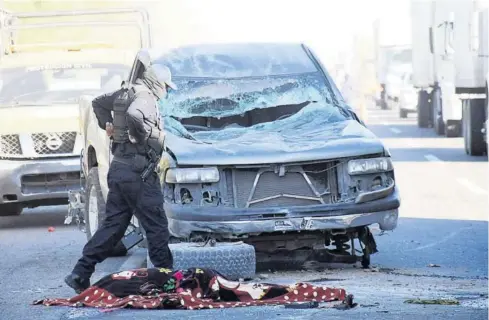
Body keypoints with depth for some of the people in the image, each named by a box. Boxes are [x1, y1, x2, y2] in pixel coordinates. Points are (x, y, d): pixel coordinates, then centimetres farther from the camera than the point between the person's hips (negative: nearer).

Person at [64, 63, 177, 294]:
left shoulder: (124, 94, 14)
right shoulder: (145, 98, -13)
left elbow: (98, 103, 29)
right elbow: (134, 115, -35)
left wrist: (107, 125, 20)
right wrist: (141, 137, -20)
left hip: (118, 168, 9)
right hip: (138, 170, -9)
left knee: (113, 224, 10)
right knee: (156, 226, 1)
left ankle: (81, 273, 4)